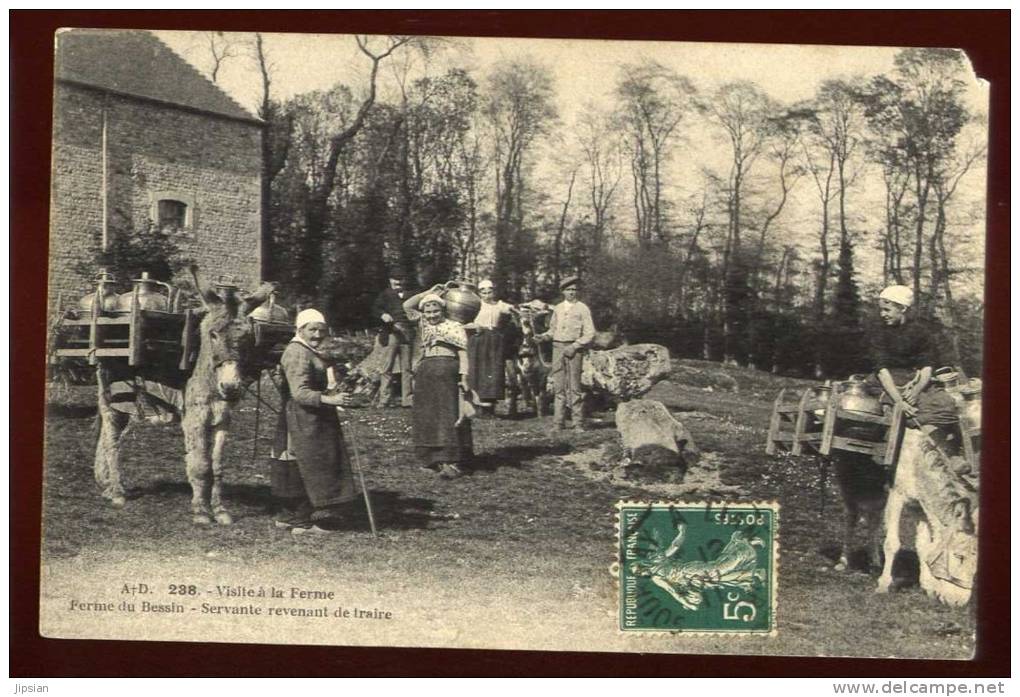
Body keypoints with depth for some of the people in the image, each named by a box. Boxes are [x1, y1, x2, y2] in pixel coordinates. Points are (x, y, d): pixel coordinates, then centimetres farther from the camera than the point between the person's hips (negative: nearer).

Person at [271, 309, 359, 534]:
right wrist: (329, 399, -36)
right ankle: (301, 522, -2)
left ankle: (288, 516, 23)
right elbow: (300, 392, -27)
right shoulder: (297, 354, -17)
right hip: (303, 421, -11)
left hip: (313, 420, 11)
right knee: (310, 467, -7)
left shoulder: (309, 352, 18)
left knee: (297, 470, 15)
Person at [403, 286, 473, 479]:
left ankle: (450, 462, -13)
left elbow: (463, 353, -5)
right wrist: (430, 292, 12)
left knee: (448, 415, -9)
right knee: (426, 417, 5)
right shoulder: (424, 324, 17)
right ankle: (431, 458, 12)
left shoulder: (454, 328, 2)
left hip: (448, 371, -5)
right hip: (425, 373, 6)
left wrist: (464, 376, -16)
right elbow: (407, 305, 15)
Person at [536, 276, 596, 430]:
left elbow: (590, 333, -4)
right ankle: (559, 422, 5)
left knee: (574, 386, -6)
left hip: (574, 349, -4)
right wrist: (544, 336, 3)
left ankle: (578, 423, -2)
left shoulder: (582, 309, -1)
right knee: (558, 386, 2)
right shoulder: (557, 309, 14)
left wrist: (574, 346, -13)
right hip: (558, 347, 4)